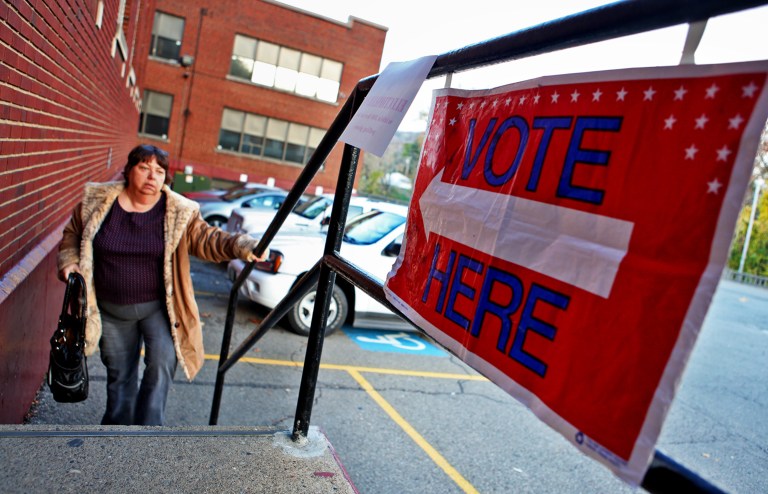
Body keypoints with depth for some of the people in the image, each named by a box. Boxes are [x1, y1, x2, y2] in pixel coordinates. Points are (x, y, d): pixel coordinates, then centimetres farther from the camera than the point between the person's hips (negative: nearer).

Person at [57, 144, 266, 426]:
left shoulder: (179, 212, -9)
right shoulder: (96, 202, -4)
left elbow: (206, 239, -19)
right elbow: (72, 236, 10)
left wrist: (241, 246, -36)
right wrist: (69, 263, -8)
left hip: (159, 306, -2)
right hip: (110, 310, 2)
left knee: (163, 362, -21)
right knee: (119, 375, 16)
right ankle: (117, 427, 37)